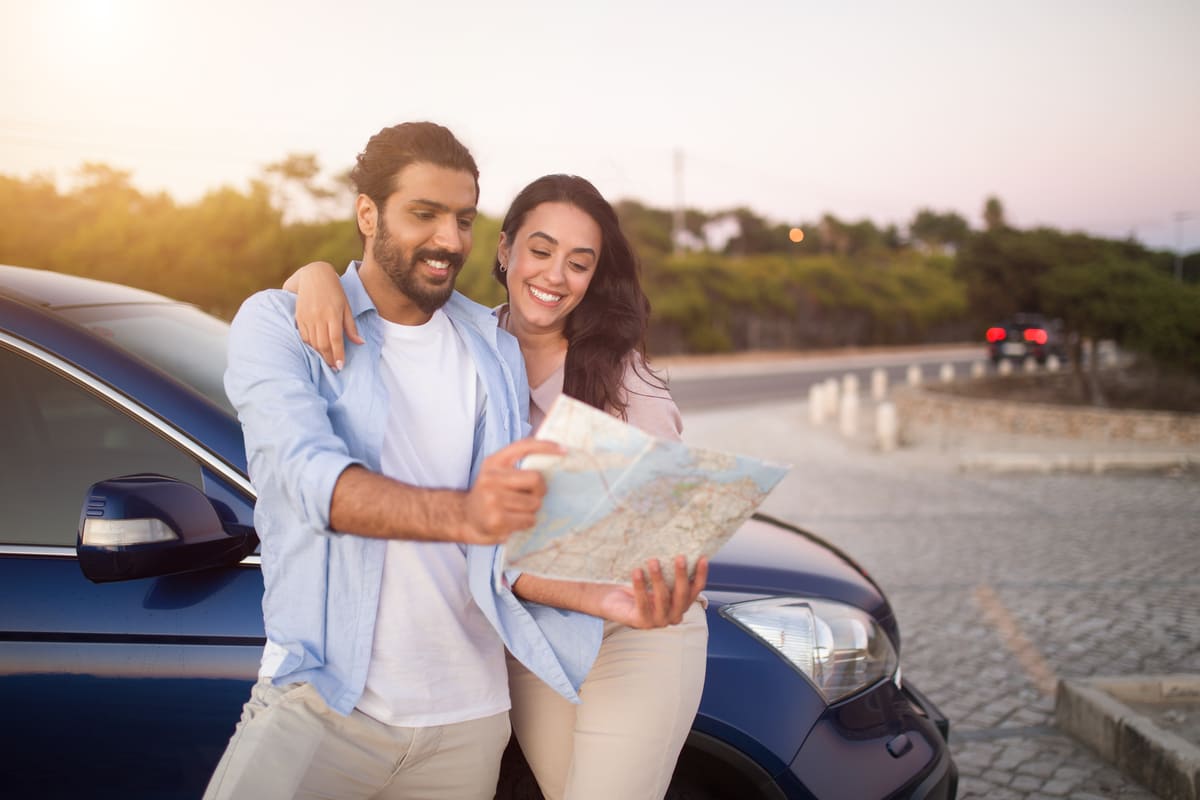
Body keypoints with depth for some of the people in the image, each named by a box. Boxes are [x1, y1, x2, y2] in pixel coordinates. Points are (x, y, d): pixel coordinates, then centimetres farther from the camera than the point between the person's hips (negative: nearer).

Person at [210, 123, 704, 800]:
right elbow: (313, 476, -20)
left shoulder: (496, 350, 8)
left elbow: (507, 542, 2)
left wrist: (595, 595, -18)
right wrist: (460, 513, -37)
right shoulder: (277, 324, -2)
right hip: (321, 703, -3)